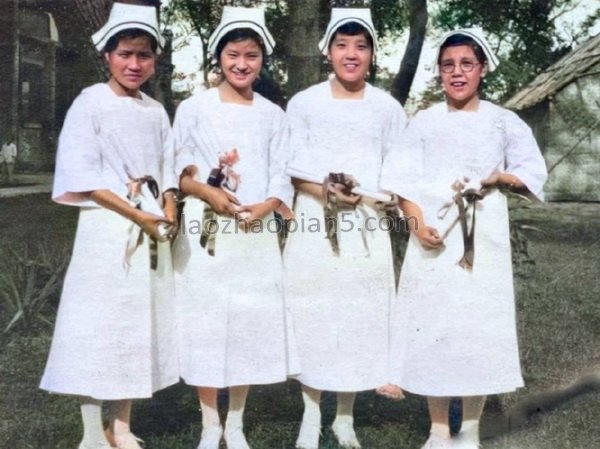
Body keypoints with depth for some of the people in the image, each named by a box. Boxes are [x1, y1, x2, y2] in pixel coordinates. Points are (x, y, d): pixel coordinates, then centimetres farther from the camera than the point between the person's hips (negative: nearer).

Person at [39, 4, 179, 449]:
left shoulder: (156, 112, 11)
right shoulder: (91, 103, -6)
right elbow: (81, 175, -12)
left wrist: (169, 209, -6)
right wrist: (136, 214, -17)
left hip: (151, 231, 6)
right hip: (107, 229, -6)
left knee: (139, 325, 9)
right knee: (98, 326, -3)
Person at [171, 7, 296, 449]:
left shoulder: (273, 115, 9)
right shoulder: (194, 108, 3)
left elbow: (282, 176, 5)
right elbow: (177, 170, 1)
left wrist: (266, 206, -14)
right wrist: (209, 192, -16)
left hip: (256, 234, 2)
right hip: (205, 230, -2)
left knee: (251, 323, 4)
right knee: (205, 322, 0)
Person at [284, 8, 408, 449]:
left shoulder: (388, 108, 6)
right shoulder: (304, 103, 4)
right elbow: (289, 169, 1)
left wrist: (361, 194, -14)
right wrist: (323, 191, -18)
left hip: (366, 228, 1)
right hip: (313, 225, -1)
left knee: (360, 318, 4)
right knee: (312, 316, 1)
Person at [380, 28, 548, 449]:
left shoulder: (504, 122, 6)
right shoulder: (425, 122, 7)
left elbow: (534, 172, 5)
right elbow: (404, 180, 1)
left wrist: (500, 178, -14)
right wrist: (419, 224, -14)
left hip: (484, 239, 0)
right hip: (434, 237, 1)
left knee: (479, 326, 0)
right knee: (433, 325, 1)